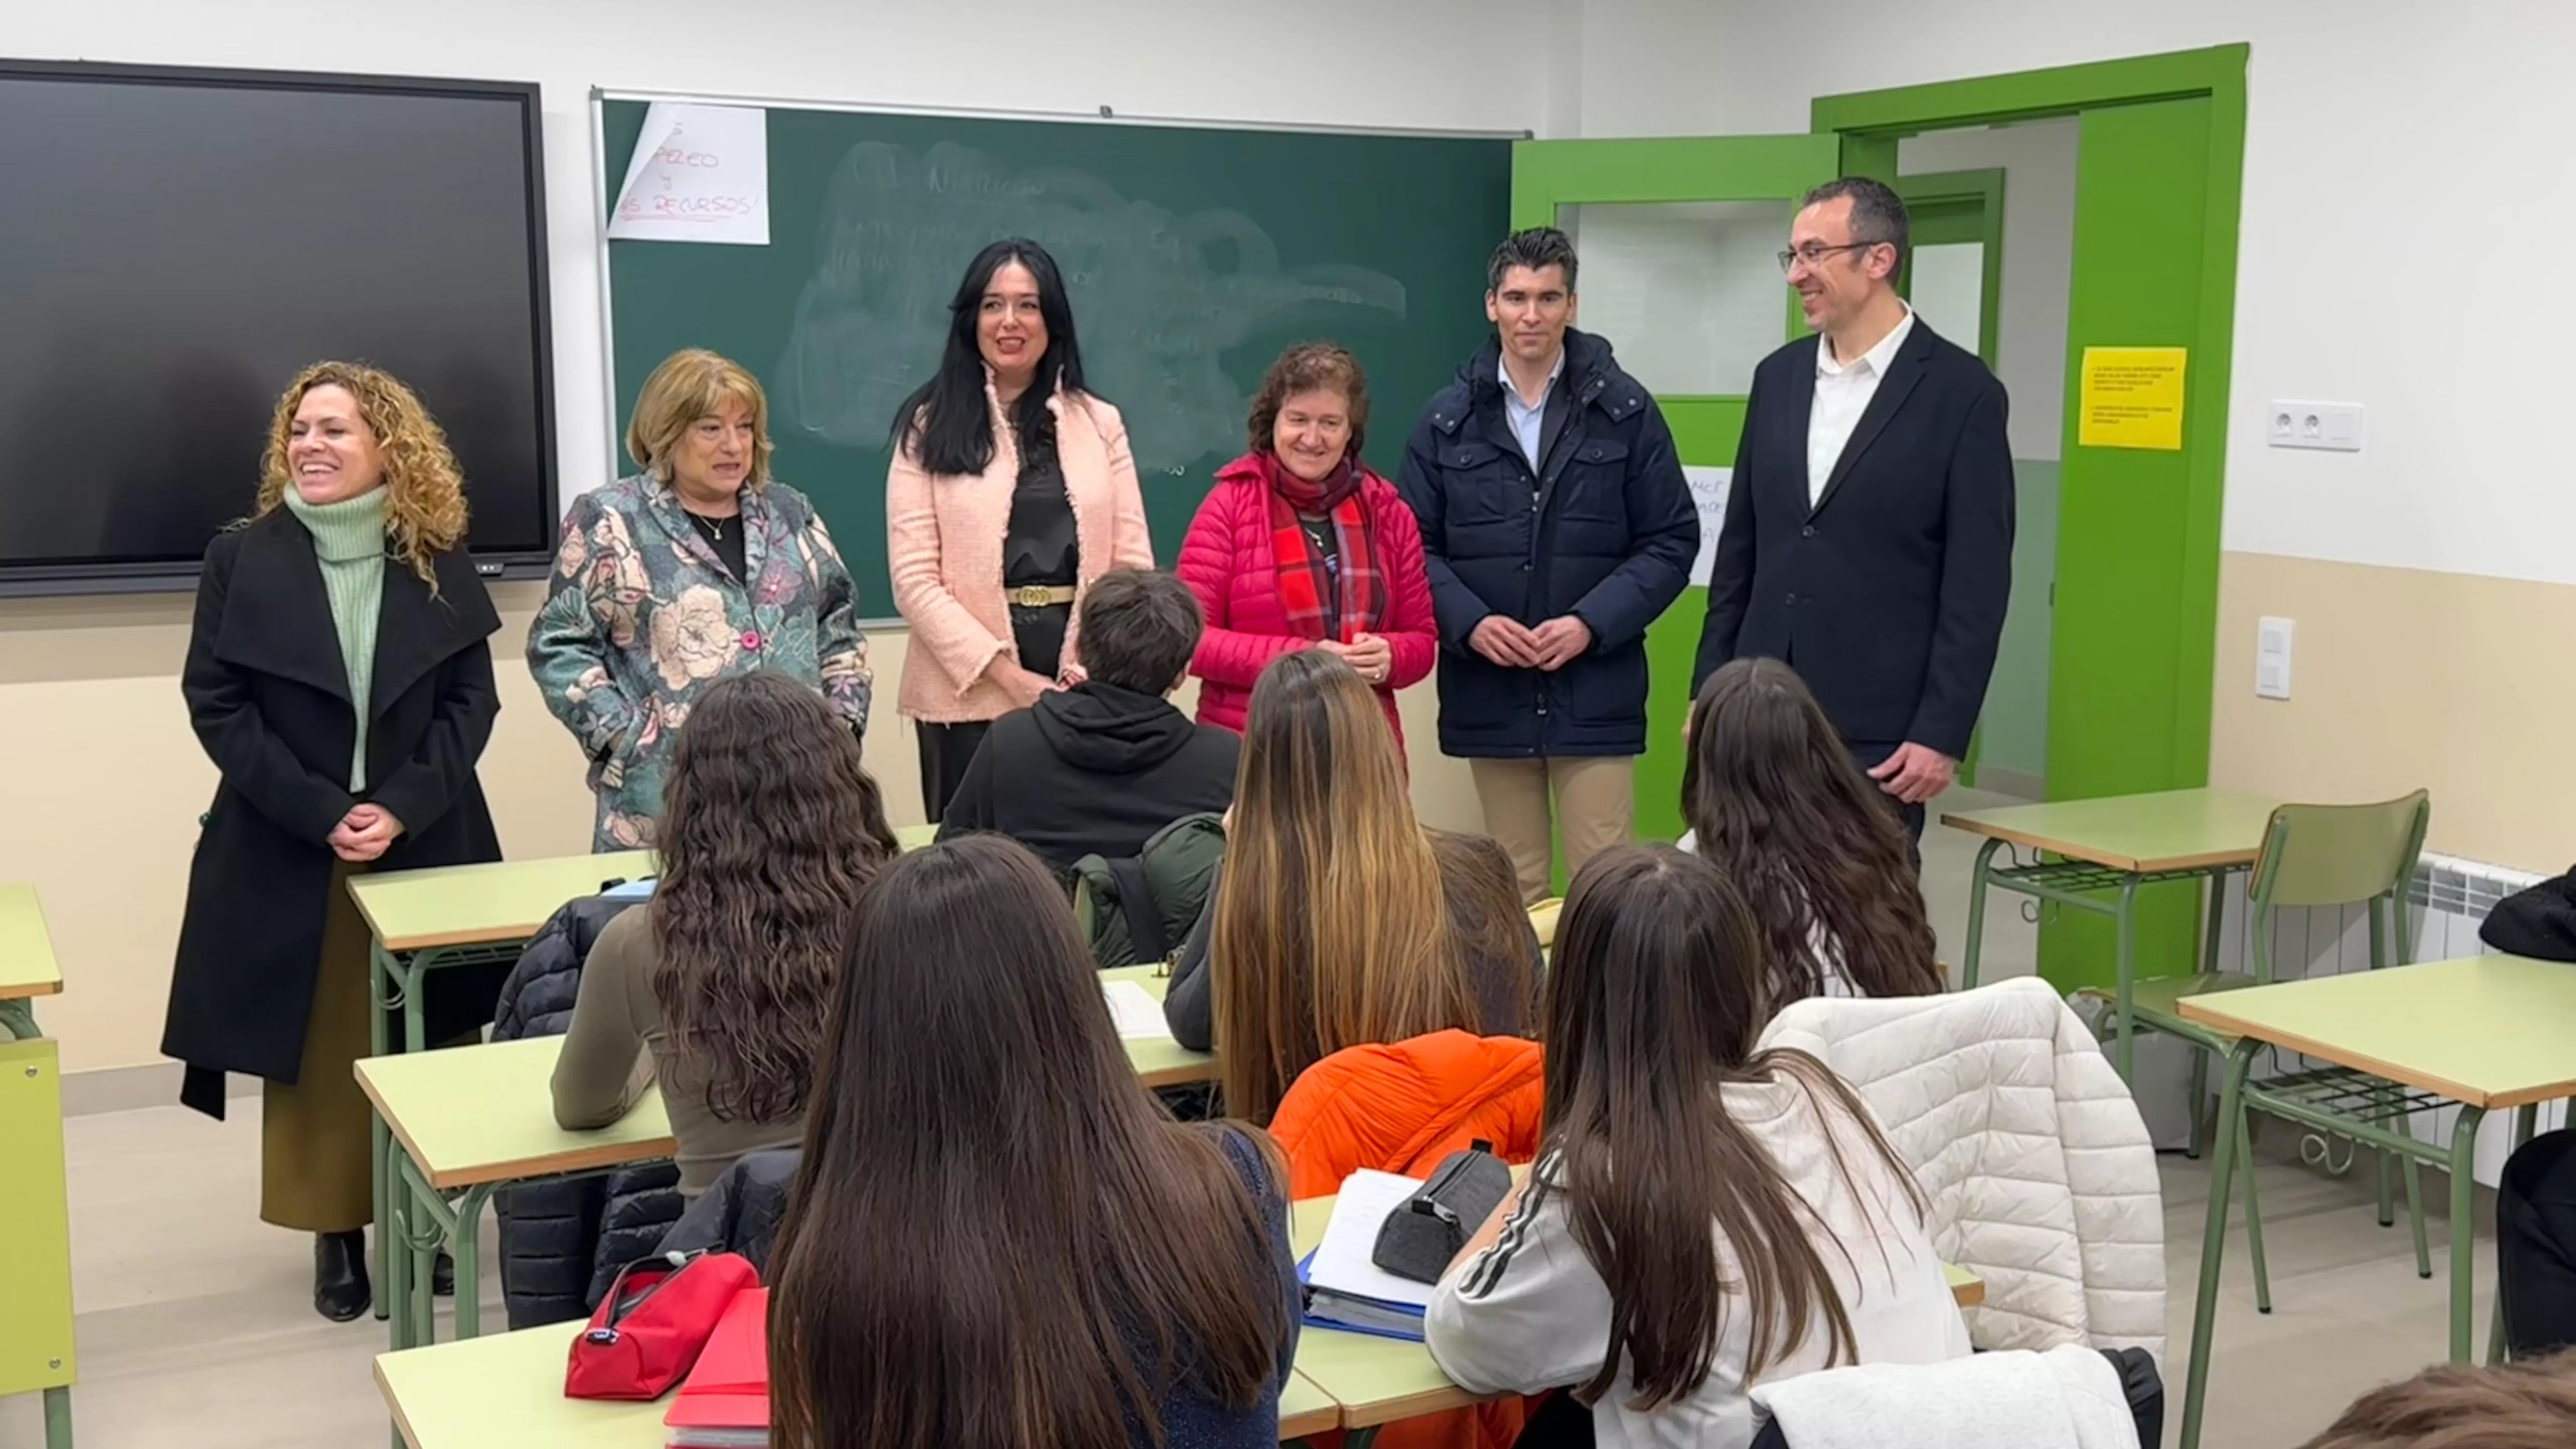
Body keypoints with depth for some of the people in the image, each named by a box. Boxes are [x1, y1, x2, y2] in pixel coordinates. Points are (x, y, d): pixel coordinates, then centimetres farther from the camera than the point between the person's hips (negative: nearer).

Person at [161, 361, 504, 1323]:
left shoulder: (438, 561, 2)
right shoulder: (243, 559, 0)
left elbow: (471, 699, 0)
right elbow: (215, 705, -4)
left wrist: (404, 807, -14)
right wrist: (320, 812, -14)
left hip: (425, 841, 1)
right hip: (289, 850, -1)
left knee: (423, 1045, 6)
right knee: (318, 1046, 4)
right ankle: (336, 1235, 15)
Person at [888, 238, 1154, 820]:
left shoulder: (1100, 422, 11)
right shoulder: (931, 427, 3)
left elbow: (1133, 563, 6)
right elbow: (915, 579, -5)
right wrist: (1010, 676, -13)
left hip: (1084, 695, 2)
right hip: (971, 694, -2)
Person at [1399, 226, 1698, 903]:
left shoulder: (1625, 409, 0)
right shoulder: (1448, 418, 5)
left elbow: (1671, 541, 0)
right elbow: (1418, 545, 6)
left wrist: (1593, 623, -13)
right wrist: (1469, 622, -11)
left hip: (1595, 692, -2)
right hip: (1489, 693, 2)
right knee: (1513, 890, 12)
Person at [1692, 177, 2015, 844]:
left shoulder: (1962, 391, -6)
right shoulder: (1778, 376, 10)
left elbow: (1977, 585, -8)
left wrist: (1942, 734, -12)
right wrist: (1709, 690, 11)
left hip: (1878, 733, -5)